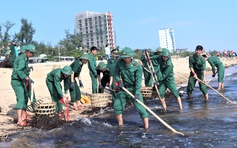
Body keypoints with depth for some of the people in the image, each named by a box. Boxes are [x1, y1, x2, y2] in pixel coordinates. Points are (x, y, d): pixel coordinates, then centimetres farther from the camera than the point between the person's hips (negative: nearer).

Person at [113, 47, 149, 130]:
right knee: (117, 106, 8)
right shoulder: (120, 63, -6)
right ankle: (120, 125, 25)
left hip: (133, 89, -5)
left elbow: (138, 80, -19)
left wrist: (137, 93, -25)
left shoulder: (137, 66, -18)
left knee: (140, 107, -10)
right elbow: (116, 73, 7)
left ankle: (146, 127, -4)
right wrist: (118, 81, -12)